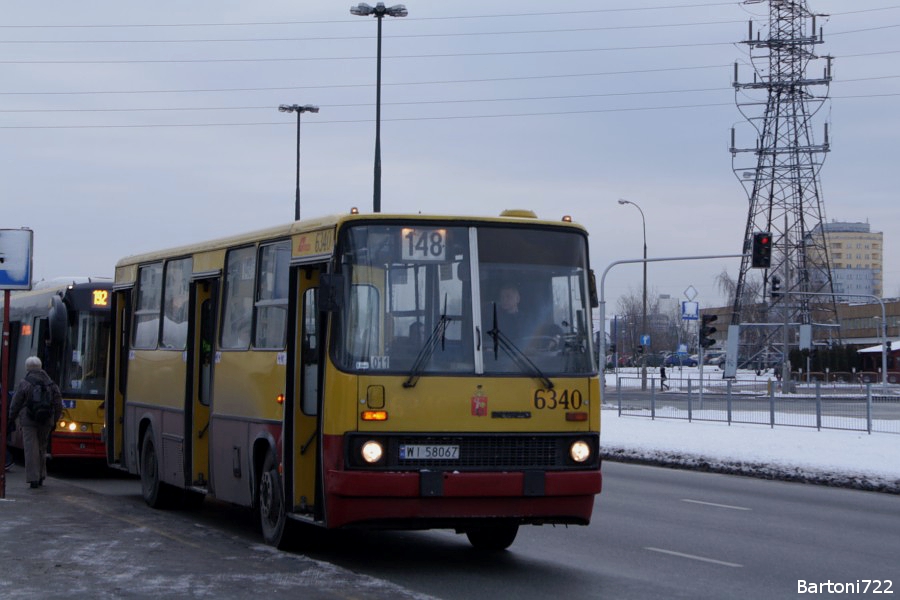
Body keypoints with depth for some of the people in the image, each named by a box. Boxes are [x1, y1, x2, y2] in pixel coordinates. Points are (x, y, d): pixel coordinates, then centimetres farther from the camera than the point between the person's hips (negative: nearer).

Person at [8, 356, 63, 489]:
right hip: (46, 422, 4)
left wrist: (11, 418, 12)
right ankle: (41, 476, 21)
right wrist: (54, 421, 17)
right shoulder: (51, 384, 4)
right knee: (42, 448, 17)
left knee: (31, 449, -2)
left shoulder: (23, 384, -7)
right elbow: (58, 404, 7)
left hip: (28, 421, -4)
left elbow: (15, 404, -3)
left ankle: (33, 479, -8)